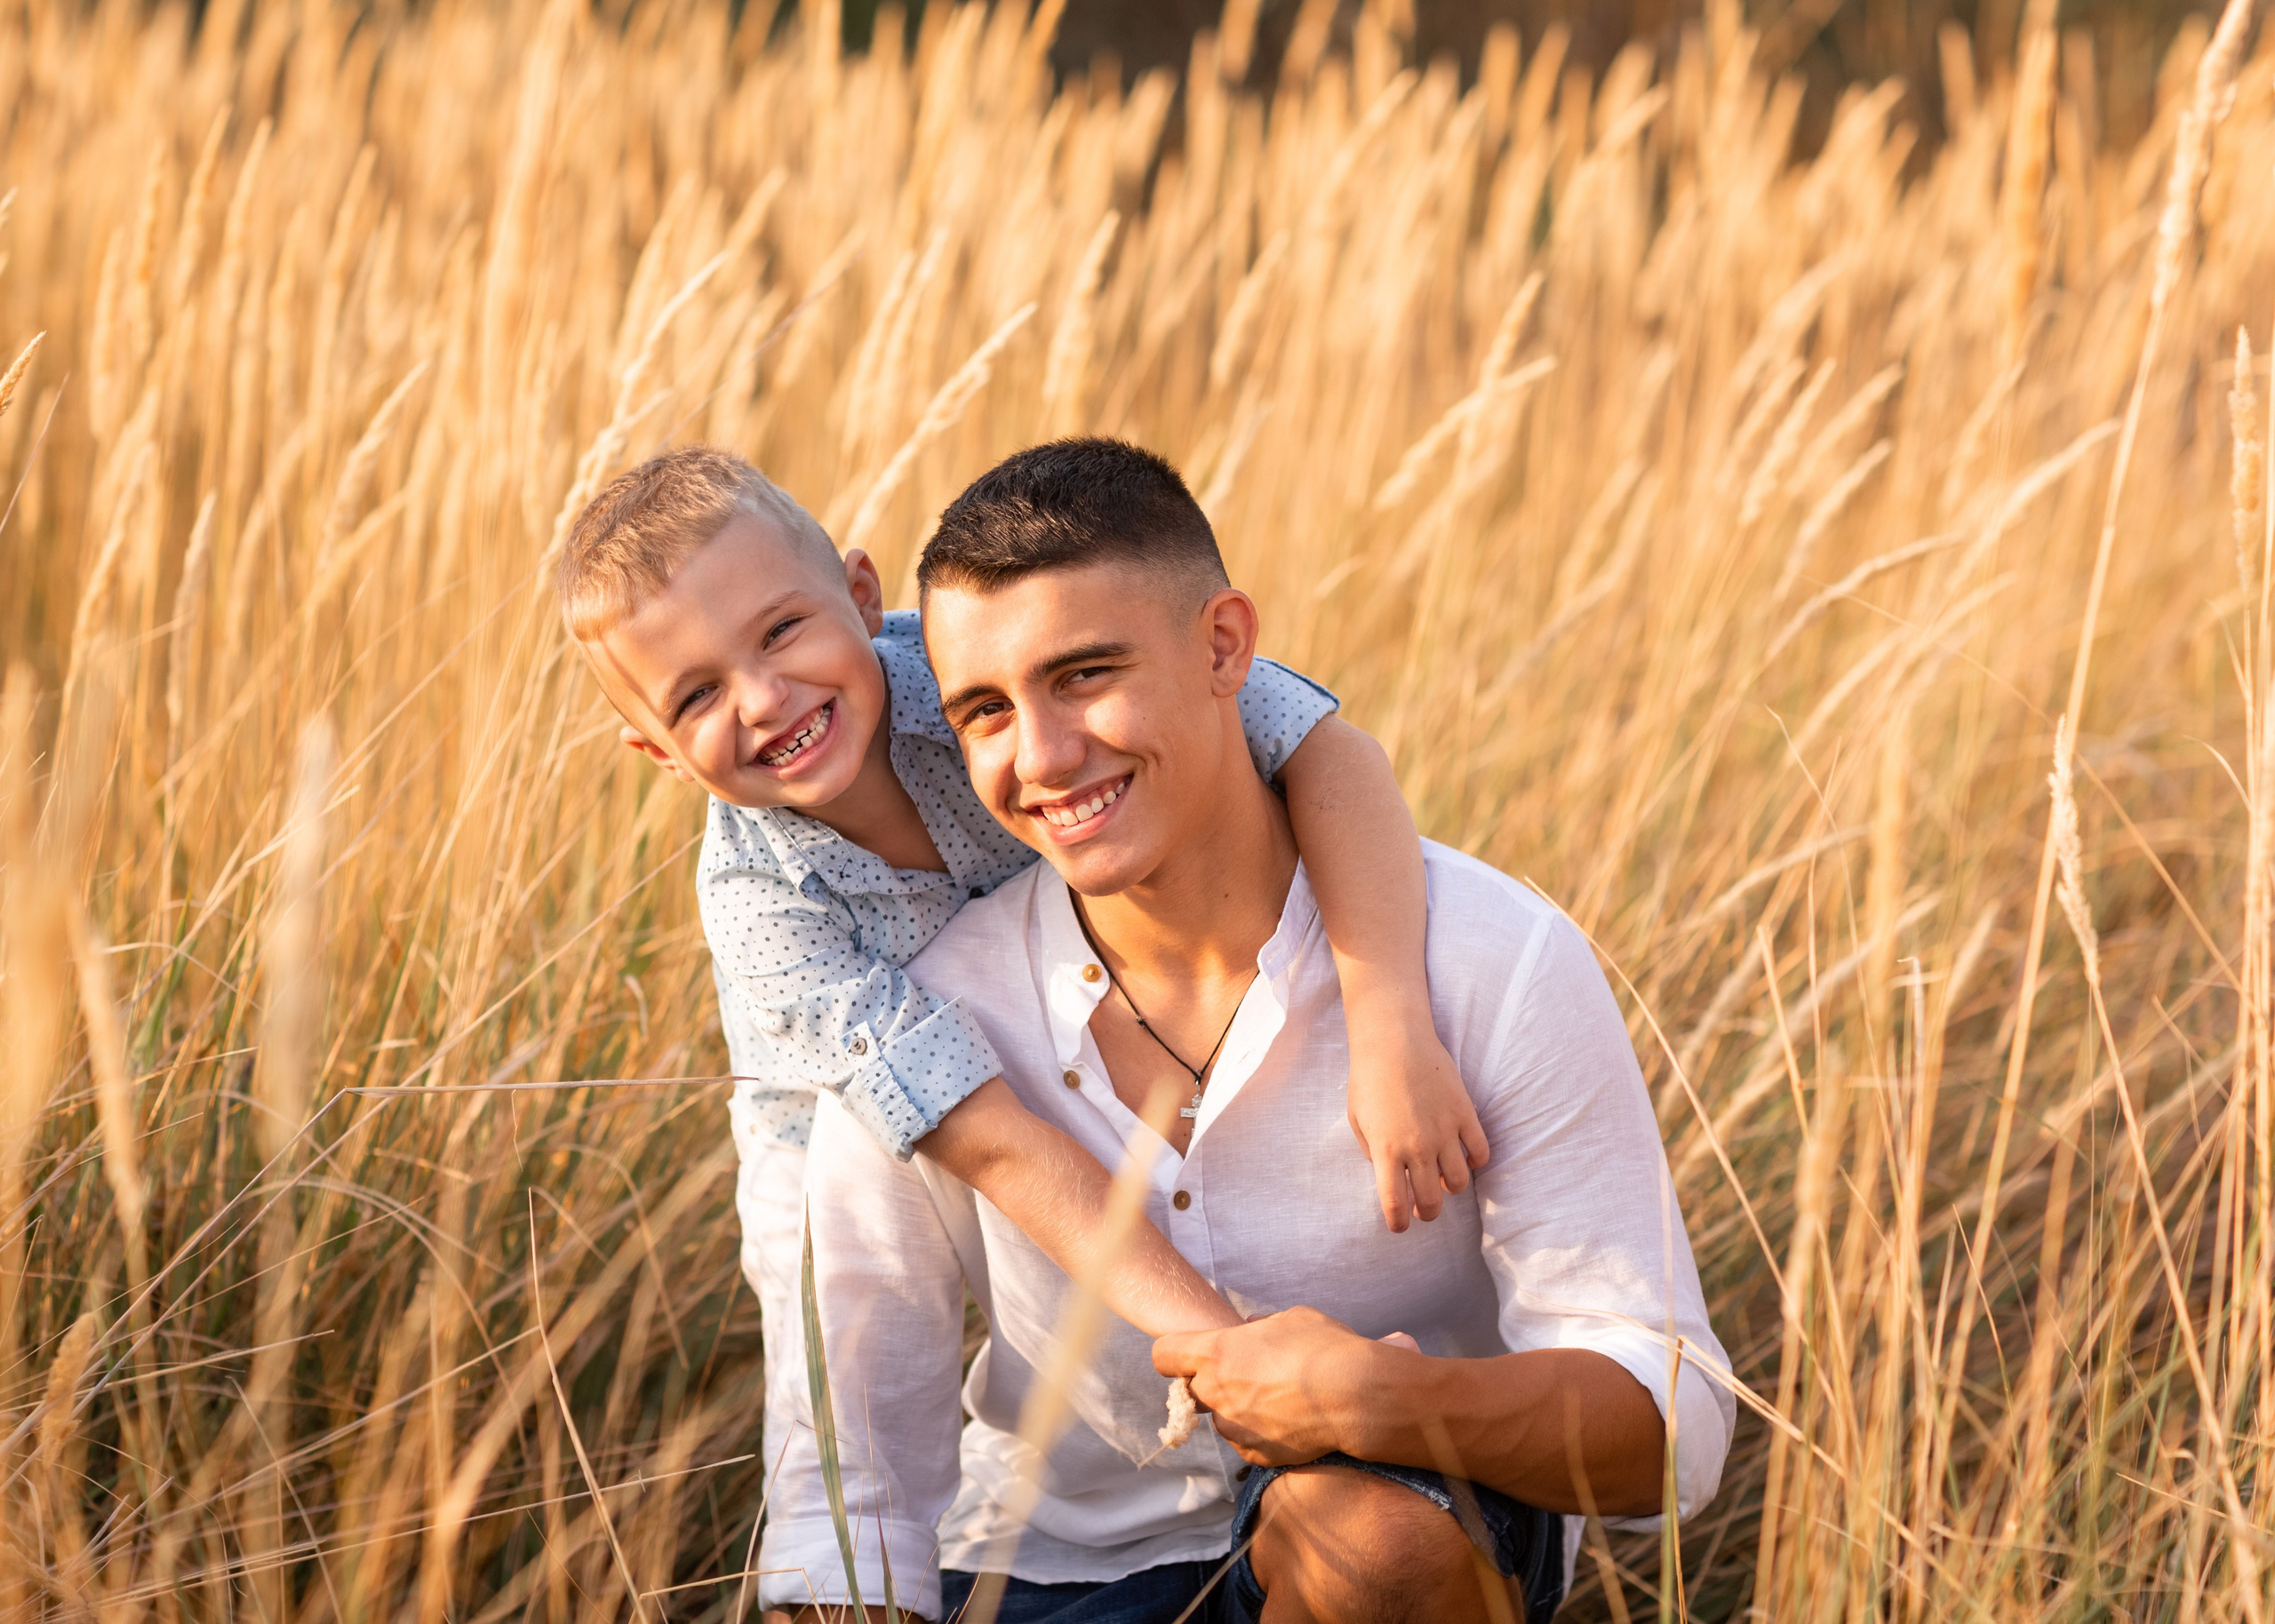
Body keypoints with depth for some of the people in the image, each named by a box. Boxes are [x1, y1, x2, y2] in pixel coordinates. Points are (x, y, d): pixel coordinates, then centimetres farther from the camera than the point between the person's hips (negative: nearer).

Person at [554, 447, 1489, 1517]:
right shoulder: (756, 896, -33)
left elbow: (1322, 747, -38)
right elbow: (992, 1146, -39)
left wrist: (1393, 1030, -51)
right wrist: (1216, 1335, -48)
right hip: (848, 1134, -1)